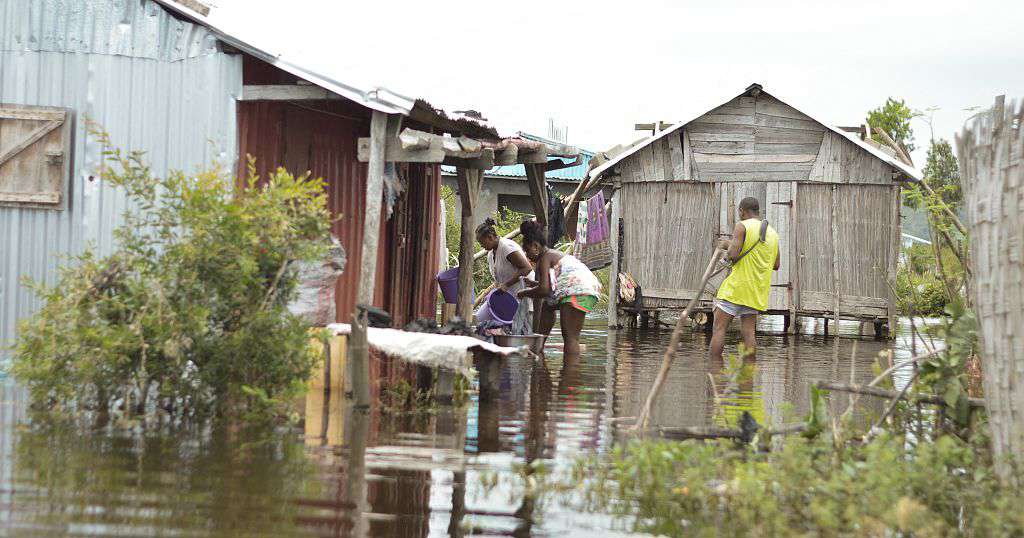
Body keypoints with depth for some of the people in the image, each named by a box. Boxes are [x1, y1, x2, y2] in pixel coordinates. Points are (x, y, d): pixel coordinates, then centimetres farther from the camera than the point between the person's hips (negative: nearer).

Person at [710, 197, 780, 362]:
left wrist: (728, 244, 4)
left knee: (719, 327, -4)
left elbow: (733, 254, -16)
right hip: (757, 292, 6)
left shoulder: (742, 226, -6)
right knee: (748, 331, 5)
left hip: (737, 286, -6)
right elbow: (776, 265, 19)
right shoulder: (772, 232, 14)